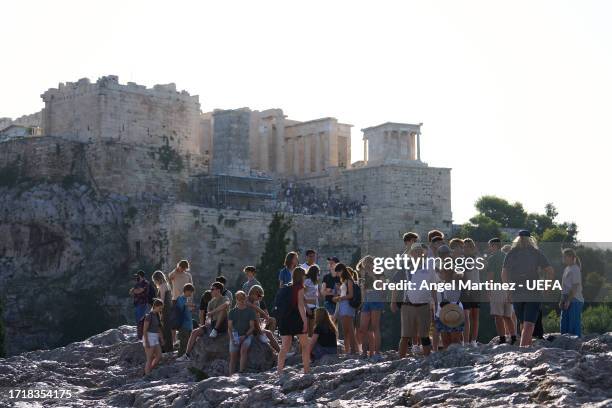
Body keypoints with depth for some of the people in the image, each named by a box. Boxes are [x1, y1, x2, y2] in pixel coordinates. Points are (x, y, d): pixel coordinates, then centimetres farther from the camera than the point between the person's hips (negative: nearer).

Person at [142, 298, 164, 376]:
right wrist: (146, 342, -20)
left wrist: (161, 338, 17)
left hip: (155, 338, 9)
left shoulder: (157, 315, 11)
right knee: (150, 360, -5)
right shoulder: (149, 315, -16)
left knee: (159, 357, 7)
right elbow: (144, 329, -17)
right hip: (149, 338, -9)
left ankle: (147, 372, 19)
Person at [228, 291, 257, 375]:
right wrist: (232, 338, -9)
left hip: (247, 335, -2)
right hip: (235, 336, 2)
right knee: (233, 356, -12)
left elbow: (252, 327, 2)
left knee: (243, 349, -29)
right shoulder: (232, 312, 13)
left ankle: (241, 373, -32)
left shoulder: (250, 311, 7)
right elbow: (229, 327, 9)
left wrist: (244, 336, -13)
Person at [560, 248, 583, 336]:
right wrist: (562, 300, 13)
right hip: (567, 301, 9)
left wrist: (568, 300, -18)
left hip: (574, 301, -9)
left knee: (574, 325, -8)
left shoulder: (575, 269, -11)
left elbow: (575, 287, -16)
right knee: (564, 325, 10)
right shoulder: (566, 269, 16)